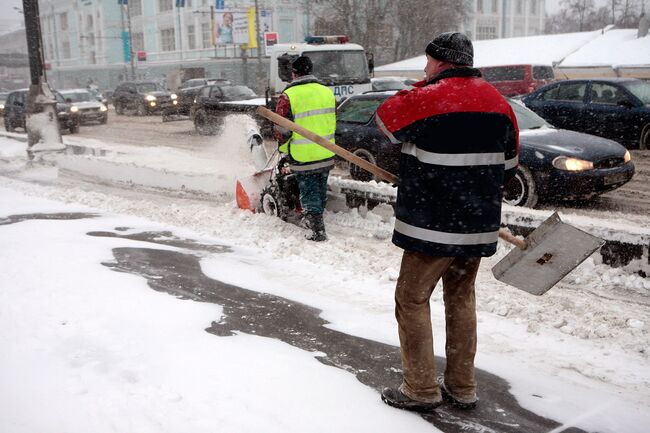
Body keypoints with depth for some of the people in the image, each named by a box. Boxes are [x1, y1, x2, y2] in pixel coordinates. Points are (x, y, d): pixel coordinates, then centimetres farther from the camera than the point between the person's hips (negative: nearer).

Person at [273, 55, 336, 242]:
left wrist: (284, 148, 6)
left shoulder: (288, 96, -14)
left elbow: (282, 129, -12)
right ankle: (315, 221, 37)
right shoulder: (327, 92, 4)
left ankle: (317, 230, -3)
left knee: (309, 192, 4)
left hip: (302, 157, -5)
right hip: (326, 155, 5)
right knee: (320, 190, 20)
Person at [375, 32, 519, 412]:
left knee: (412, 300, 6)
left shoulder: (427, 98, -14)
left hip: (433, 225, -7)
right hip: (480, 224, 7)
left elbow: (385, 119, 3)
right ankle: (462, 387, 25)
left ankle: (421, 390, 11)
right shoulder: (500, 103, 7)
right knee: (461, 298, 17)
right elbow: (508, 166, 14)